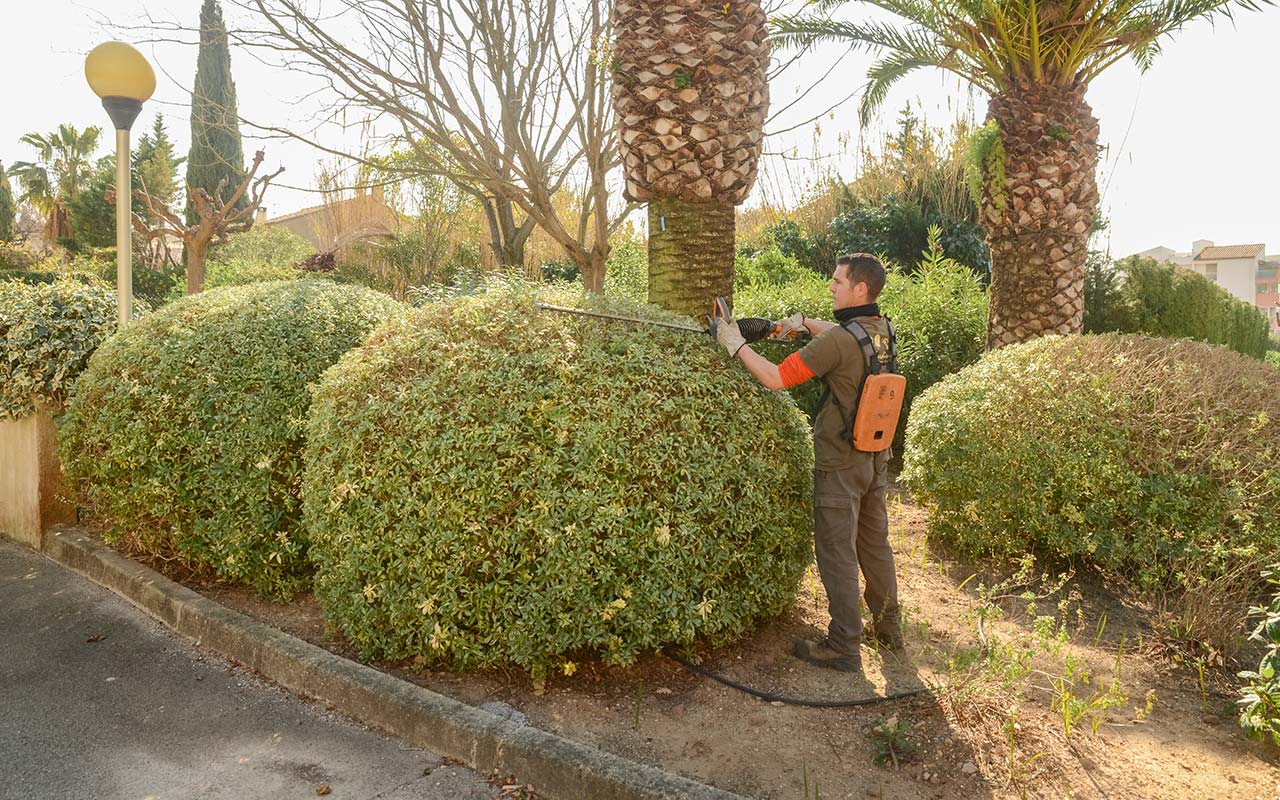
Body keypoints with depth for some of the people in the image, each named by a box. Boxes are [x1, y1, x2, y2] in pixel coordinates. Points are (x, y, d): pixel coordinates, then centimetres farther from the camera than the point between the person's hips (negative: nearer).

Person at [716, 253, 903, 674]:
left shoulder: (838, 340, -23)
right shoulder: (882, 330, 3)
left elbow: (776, 378, -21)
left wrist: (735, 344, -10)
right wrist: (805, 322, 14)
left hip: (840, 464, -8)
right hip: (875, 458, 8)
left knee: (837, 553, 1)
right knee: (875, 544, 19)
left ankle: (844, 647, 10)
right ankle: (888, 628, 33)